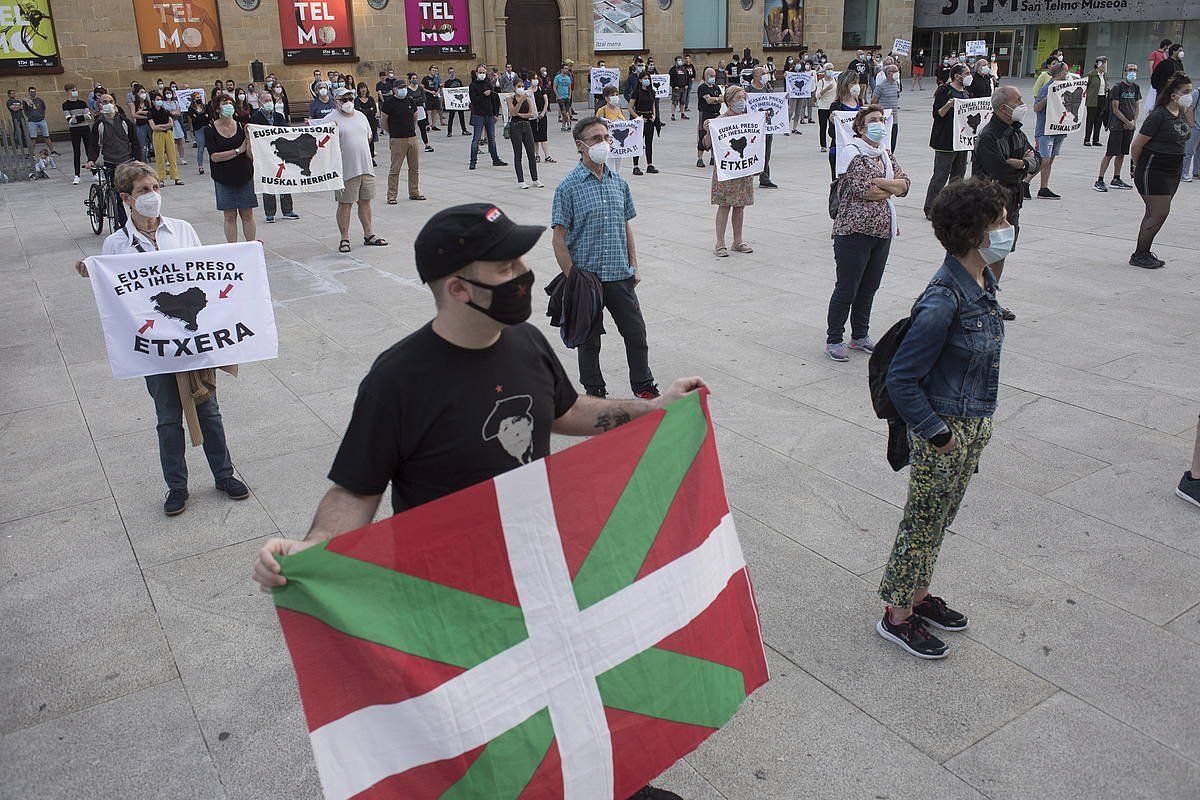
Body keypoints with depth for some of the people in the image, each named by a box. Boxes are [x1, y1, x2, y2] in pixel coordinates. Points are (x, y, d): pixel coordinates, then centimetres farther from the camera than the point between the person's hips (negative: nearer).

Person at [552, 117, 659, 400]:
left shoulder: (619, 182, 7)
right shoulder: (568, 187, -10)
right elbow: (559, 239, -10)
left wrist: (634, 267, 10)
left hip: (620, 275, 4)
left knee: (636, 333, 10)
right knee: (589, 339, 10)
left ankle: (644, 386, 28)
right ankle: (595, 392, 27)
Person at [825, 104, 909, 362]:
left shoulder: (885, 154, 14)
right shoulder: (853, 153, -9)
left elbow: (905, 184, 4)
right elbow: (864, 190, -21)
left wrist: (879, 182, -13)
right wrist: (892, 188, -4)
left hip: (883, 230, 7)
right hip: (855, 231, -7)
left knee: (869, 287, 14)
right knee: (846, 289, -2)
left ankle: (860, 336, 26)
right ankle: (833, 341, 9)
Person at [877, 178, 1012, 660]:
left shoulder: (982, 281, 2)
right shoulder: (943, 302, -27)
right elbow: (901, 379, -23)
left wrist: (978, 422, 16)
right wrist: (936, 433, -17)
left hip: (972, 425, 8)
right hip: (944, 430, -8)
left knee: (938, 521, 22)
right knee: (923, 523, 7)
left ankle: (919, 596, 40)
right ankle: (897, 616, 25)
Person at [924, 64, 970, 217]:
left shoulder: (965, 91, 16)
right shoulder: (945, 91, -9)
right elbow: (937, 114, -13)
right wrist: (948, 105, -30)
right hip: (946, 140, -8)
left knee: (958, 174, 11)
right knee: (940, 175, -7)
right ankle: (930, 209, -2)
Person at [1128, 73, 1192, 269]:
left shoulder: (1181, 115, 10)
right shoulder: (1158, 116, -16)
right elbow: (1136, 146, -15)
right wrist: (1140, 167, 0)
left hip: (1173, 172, 8)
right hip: (1153, 172, -8)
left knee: (1154, 213, 11)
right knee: (1159, 212, -8)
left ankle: (1144, 253, 19)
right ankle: (1139, 255, 2)